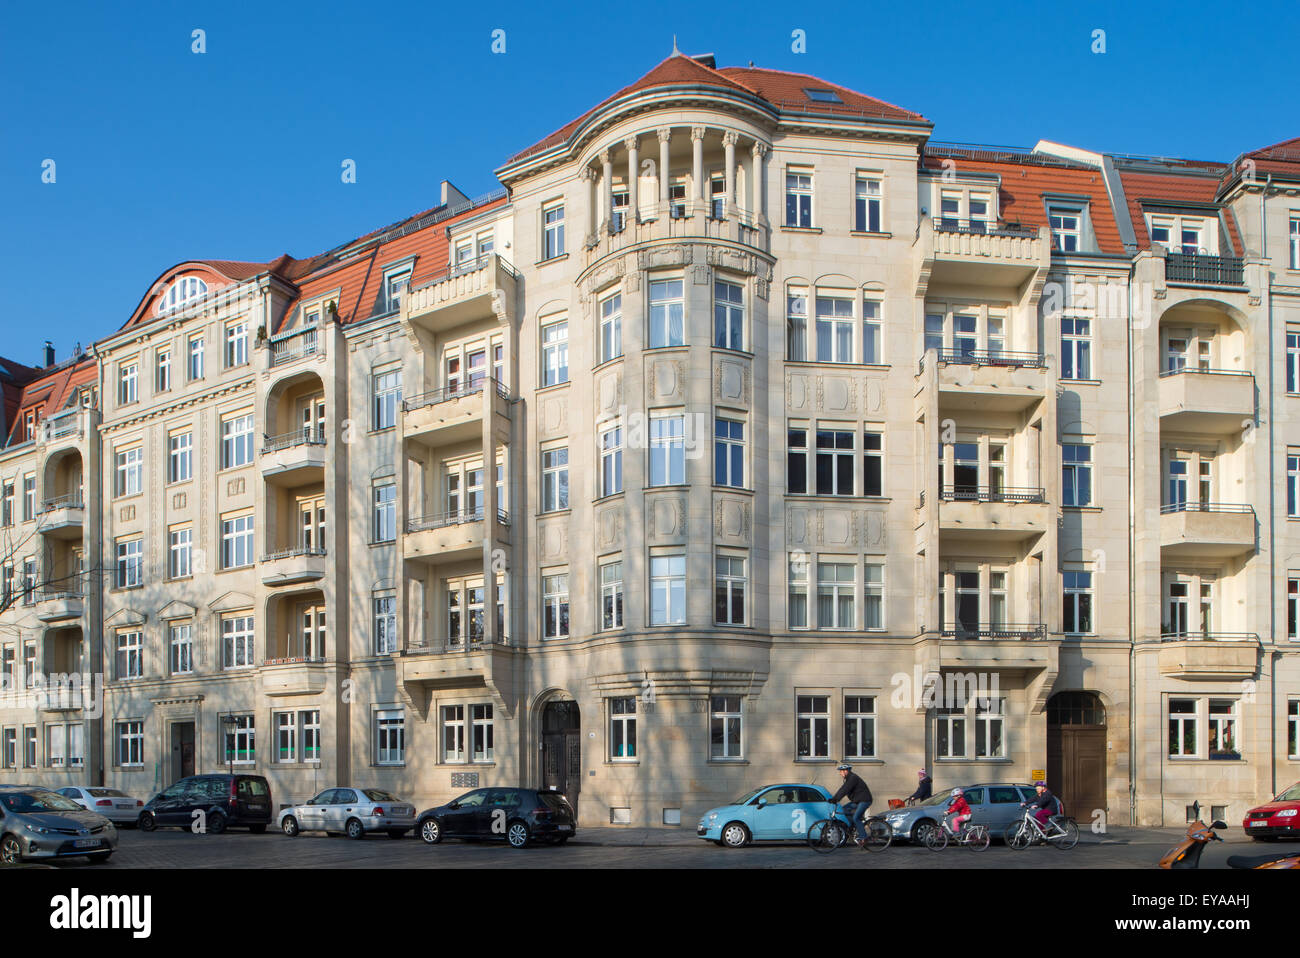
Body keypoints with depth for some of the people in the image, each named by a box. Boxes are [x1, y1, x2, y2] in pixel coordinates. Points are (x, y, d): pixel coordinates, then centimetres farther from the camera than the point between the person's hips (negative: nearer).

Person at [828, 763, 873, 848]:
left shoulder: (853, 778, -18)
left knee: (855, 818, -19)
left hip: (864, 800, -10)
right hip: (857, 801, 10)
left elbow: (845, 790, -26)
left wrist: (836, 799, -29)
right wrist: (833, 798, 5)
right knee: (844, 809, 2)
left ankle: (863, 838, -12)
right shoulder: (849, 778, 14)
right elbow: (842, 789, 14)